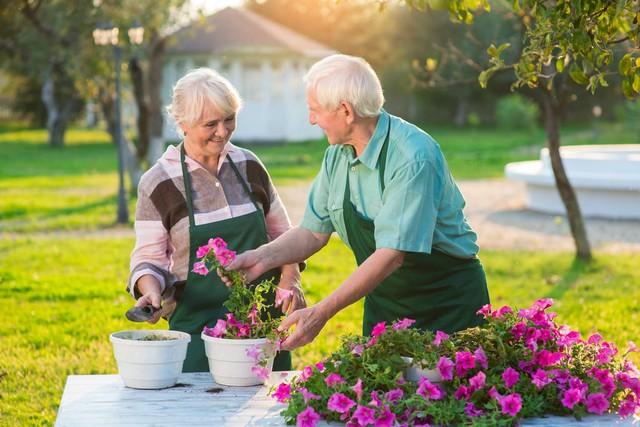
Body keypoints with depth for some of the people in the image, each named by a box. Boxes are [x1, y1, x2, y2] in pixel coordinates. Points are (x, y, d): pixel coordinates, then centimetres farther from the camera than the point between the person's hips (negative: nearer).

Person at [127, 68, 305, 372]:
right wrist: (151, 290, -22)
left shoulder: (248, 165, 6)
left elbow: (282, 234, 15)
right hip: (197, 322, -3)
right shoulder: (158, 184, -5)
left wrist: (290, 280, -2)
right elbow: (149, 259, -1)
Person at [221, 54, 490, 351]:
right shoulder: (337, 154, -1)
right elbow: (314, 231, 7)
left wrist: (321, 313, -33)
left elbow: (392, 254, -30)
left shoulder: (413, 158, -25)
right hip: (383, 298, 6)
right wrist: (264, 257, -12)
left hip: (448, 301, -6)